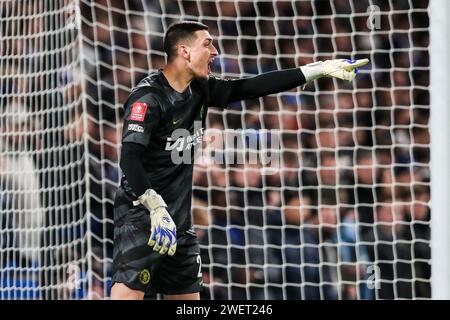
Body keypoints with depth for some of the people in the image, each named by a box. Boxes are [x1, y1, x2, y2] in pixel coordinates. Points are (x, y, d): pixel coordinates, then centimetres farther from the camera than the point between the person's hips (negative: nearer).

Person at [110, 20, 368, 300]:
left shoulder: (199, 91, 9)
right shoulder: (148, 97, -14)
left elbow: (252, 87, 13)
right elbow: (130, 158, -22)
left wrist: (319, 69, 11)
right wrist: (156, 208, -30)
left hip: (178, 219, 9)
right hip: (141, 214, -9)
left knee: (190, 295, 8)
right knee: (128, 292, -21)